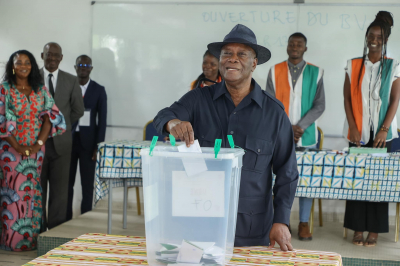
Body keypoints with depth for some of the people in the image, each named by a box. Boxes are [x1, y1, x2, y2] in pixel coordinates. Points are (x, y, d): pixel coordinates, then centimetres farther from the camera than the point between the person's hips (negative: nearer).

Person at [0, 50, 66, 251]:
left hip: (35, 150, 3)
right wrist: (17, 146, -15)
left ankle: (31, 238, 14)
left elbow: (51, 116, 2)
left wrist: (40, 142, -9)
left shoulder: (41, 90, 9)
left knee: (32, 191, 6)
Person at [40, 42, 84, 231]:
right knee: (37, 187, 8)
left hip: (61, 142, 1)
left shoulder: (71, 81, 4)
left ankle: (56, 229, 13)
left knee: (59, 187, 4)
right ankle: (38, 228, 18)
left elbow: (78, 110, 10)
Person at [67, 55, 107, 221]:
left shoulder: (99, 90, 3)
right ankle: (66, 219, 15)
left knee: (88, 184, 3)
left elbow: (102, 120, 1)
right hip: (68, 140, 1)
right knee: (67, 182, 5)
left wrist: (98, 146, -5)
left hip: (88, 141, -1)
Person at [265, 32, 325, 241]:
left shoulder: (315, 73, 6)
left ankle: (304, 223, 11)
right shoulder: (275, 71, 6)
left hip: (306, 136, 0)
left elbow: (319, 105, 1)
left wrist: (301, 126, -12)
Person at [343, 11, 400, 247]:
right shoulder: (353, 66, 8)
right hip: (358, 133, 1)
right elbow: (347, 98, 4)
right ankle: (358, 228, 8)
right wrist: (353, 128, -6)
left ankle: (374, 230, 8)